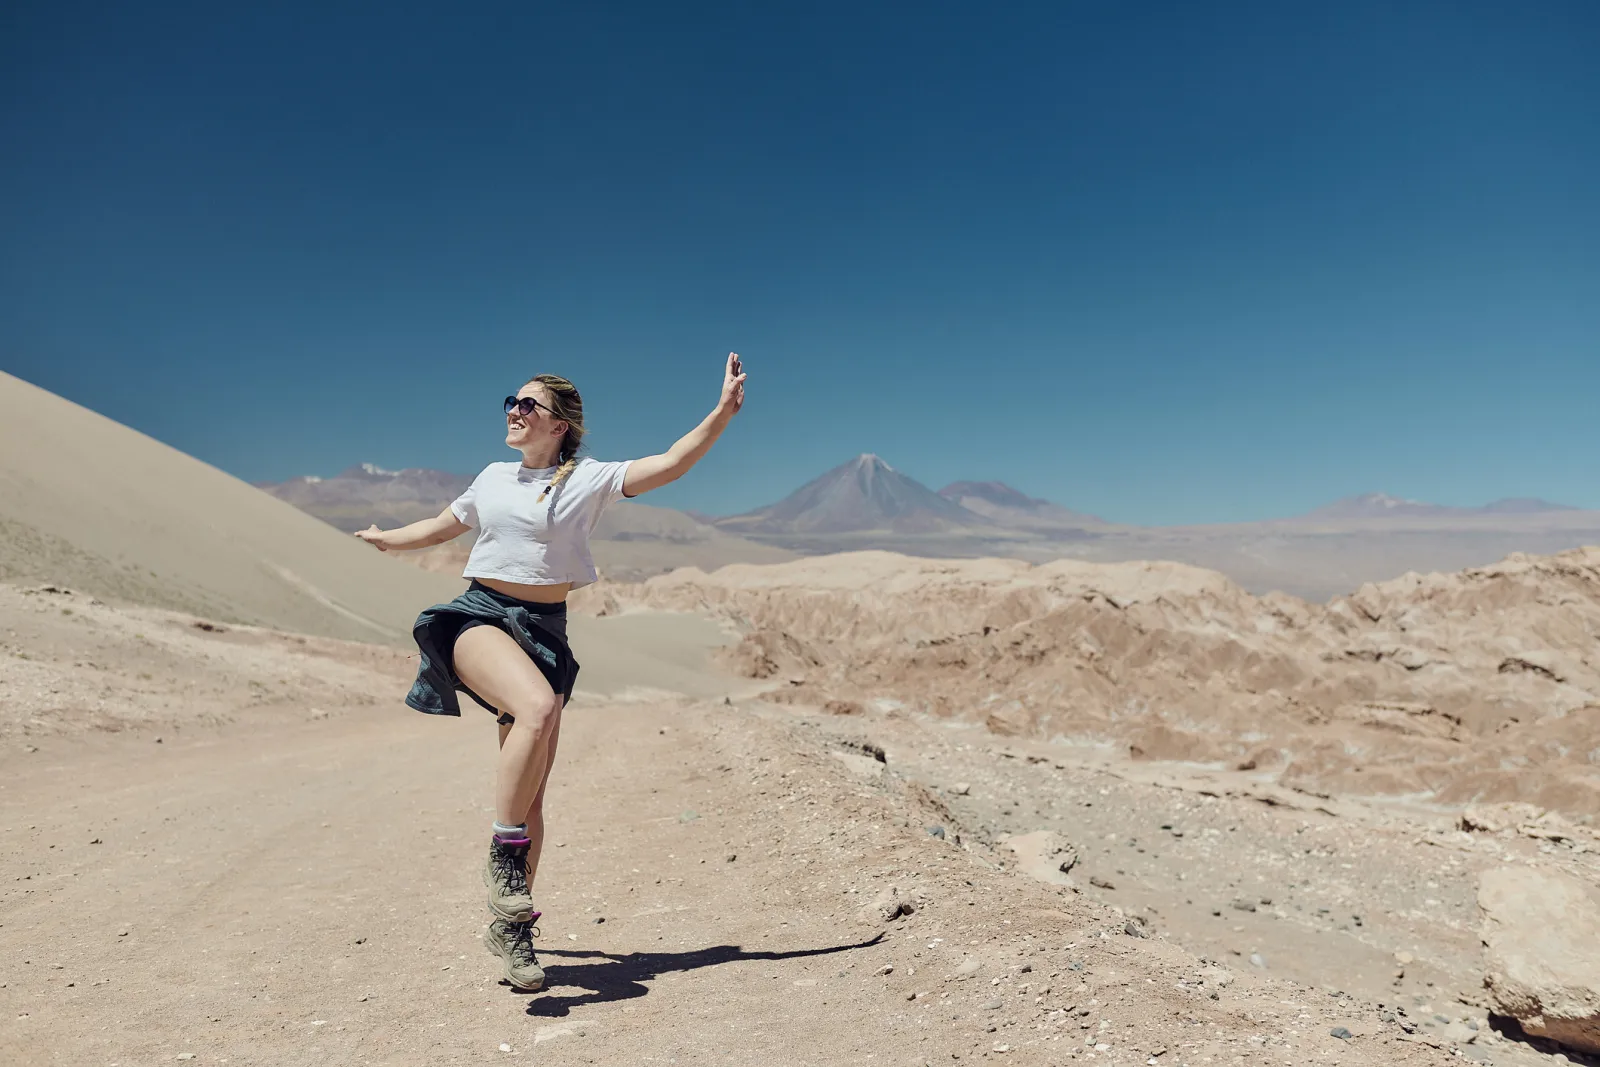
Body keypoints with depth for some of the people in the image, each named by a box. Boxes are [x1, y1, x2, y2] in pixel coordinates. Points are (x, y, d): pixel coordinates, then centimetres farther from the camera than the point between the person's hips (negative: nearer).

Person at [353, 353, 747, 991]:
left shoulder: (589, 479, 4)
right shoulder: (493, 478, 14)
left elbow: (670, 464, -8)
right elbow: (442, 526, 32)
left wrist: (721, 414, -19)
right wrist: (384, 542, 44)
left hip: (545, 628, 0)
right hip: (479, 616, 0)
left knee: (532, 794, 2)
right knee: (539, 706, -34)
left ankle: (512, 927, 17)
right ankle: (504, 849, -18)